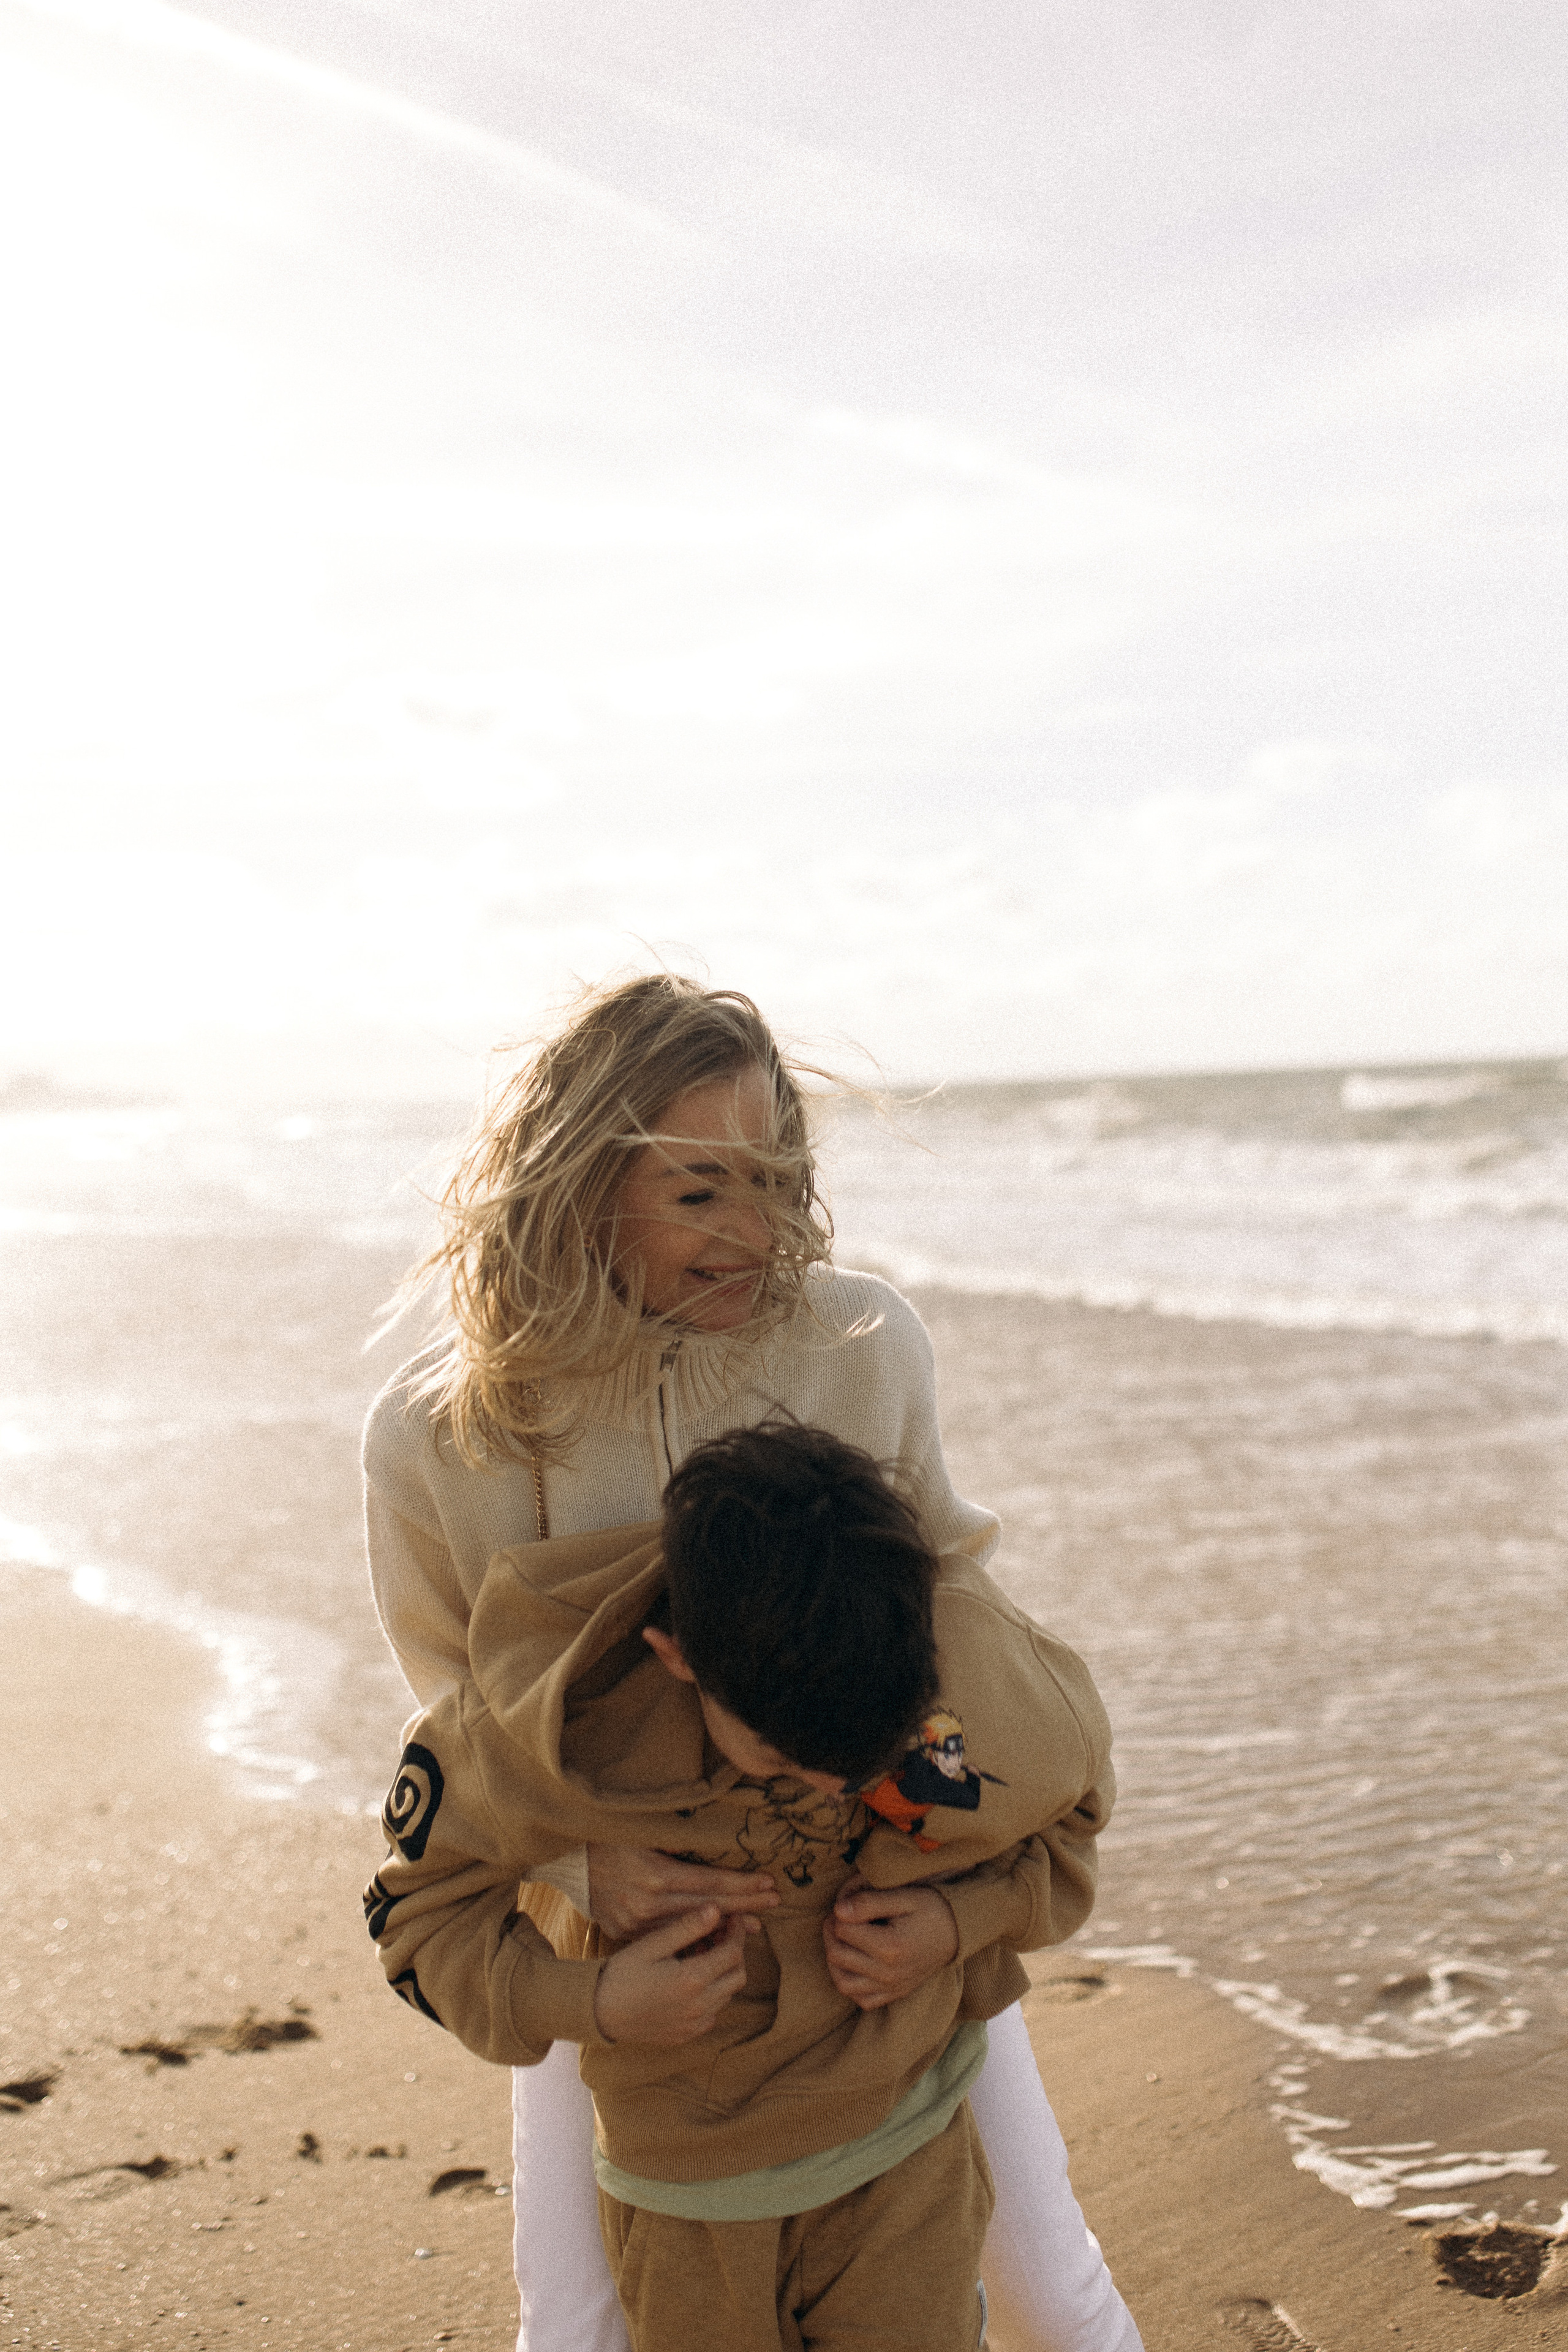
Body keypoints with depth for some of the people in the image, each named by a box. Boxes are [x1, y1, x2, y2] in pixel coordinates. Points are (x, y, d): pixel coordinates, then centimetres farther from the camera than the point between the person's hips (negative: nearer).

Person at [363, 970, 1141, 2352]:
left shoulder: (861, 1342, -20)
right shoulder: (436, 1434, -19)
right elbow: (464, 1697, -4)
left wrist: (950, 1895, -22)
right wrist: (584, 1861, -24)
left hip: (880, 1895, 0)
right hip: (628, 1911, 0)